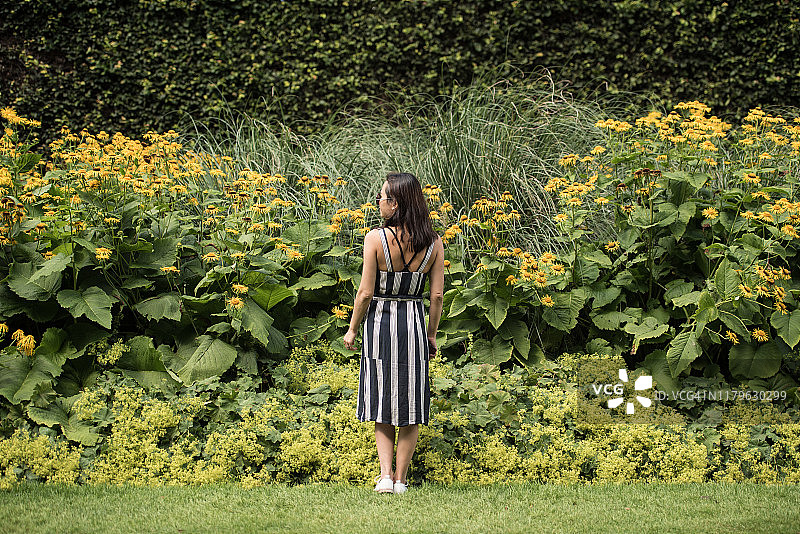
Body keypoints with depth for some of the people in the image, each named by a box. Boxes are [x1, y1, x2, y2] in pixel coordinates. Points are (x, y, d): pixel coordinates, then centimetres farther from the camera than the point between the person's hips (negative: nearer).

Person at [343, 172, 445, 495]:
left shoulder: (376, 238, -13)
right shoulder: (433, 243, -3)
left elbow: (365, 292, -11)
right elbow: (437, 295, -1)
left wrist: (352, 329, 2)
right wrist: (432, 334, 11)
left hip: (380, 320, -2)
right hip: (414, 323, 2)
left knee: (382, 402, 11)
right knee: (410, 406, 11)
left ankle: (385, 474, -1)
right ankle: (400, 479, 13)